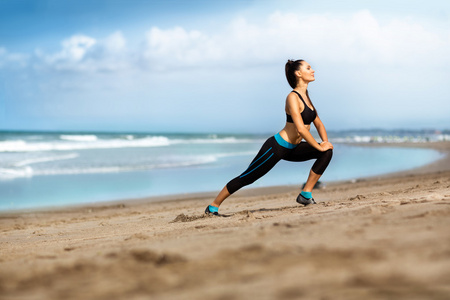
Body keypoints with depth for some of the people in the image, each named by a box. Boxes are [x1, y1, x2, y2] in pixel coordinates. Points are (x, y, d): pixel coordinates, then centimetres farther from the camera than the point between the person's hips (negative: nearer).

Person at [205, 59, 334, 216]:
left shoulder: (306, 96, 8)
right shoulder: (292, 97, -19)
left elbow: (318, 122, 15)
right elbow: (300, 129, -27)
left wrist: (325, 141, -1)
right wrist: (320, 146, -20)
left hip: (292, 149, 8)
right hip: (276, 148, -8)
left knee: (327, 152, -5)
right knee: (246, 178, 0)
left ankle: (306, 194, -1)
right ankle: (213, 206, 14)